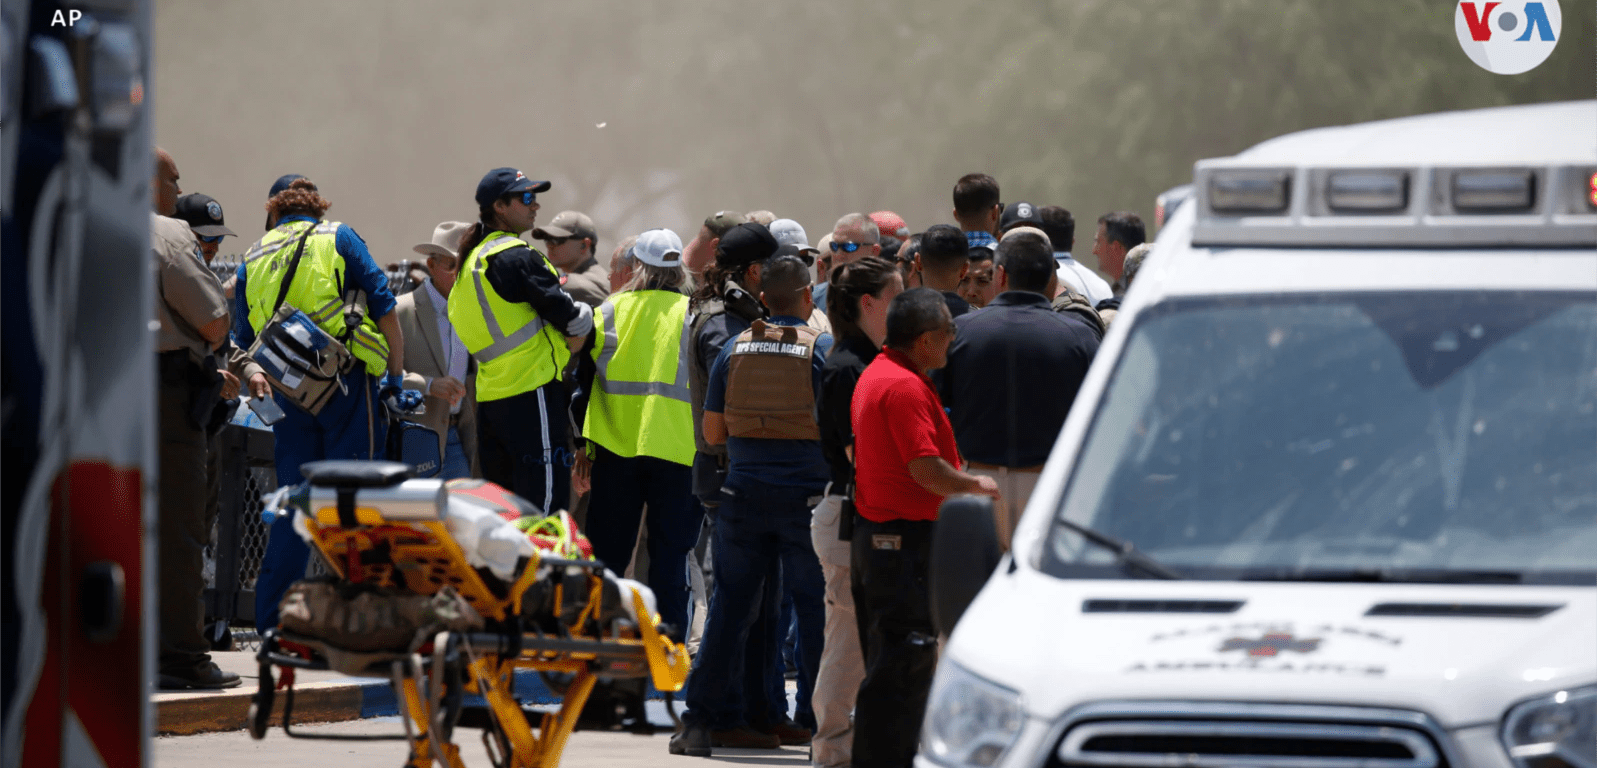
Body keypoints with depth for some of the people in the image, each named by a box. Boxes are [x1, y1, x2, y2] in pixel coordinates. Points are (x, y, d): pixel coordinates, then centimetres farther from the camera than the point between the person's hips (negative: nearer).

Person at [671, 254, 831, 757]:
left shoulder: (735, 349, 3)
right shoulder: (823, 349, -7)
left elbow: (712, 431, 6)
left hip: (745, 493, 3)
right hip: (806, 494, -3)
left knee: (731, 603, 8)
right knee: (814, 606, 4)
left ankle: (703, 719, 8)